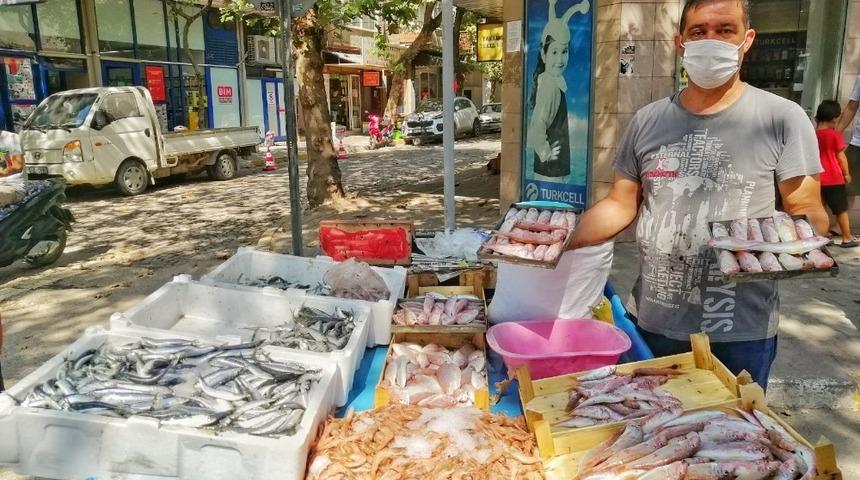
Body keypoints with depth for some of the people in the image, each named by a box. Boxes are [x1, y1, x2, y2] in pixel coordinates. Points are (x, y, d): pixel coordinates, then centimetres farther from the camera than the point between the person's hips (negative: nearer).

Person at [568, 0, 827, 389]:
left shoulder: (781, 118, -6)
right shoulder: (648, 120, 4)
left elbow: (806, 211, -3)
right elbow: (621, 204, 7)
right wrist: (563, 238, -8)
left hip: (740, 331, -3)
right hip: (650, 322, 3)